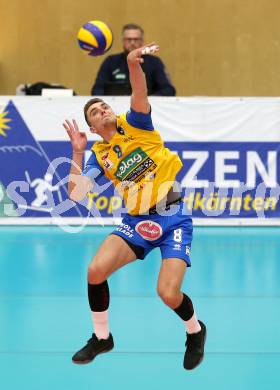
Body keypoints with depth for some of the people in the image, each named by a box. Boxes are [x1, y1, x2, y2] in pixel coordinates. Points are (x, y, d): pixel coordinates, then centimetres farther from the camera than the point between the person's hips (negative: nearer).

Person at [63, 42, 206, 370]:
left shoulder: (133, 124, 0)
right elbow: (76, 194, -3)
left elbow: (140, 97, -22)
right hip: (137, 221, 4)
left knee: (169, 294, -18)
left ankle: (195, 331, 16)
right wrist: (77, 152, -7)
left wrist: (133, 64, -41)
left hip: (173, 219, -4)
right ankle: (102, 337, 9)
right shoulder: (98, 155, 8)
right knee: (95, 271, -15)